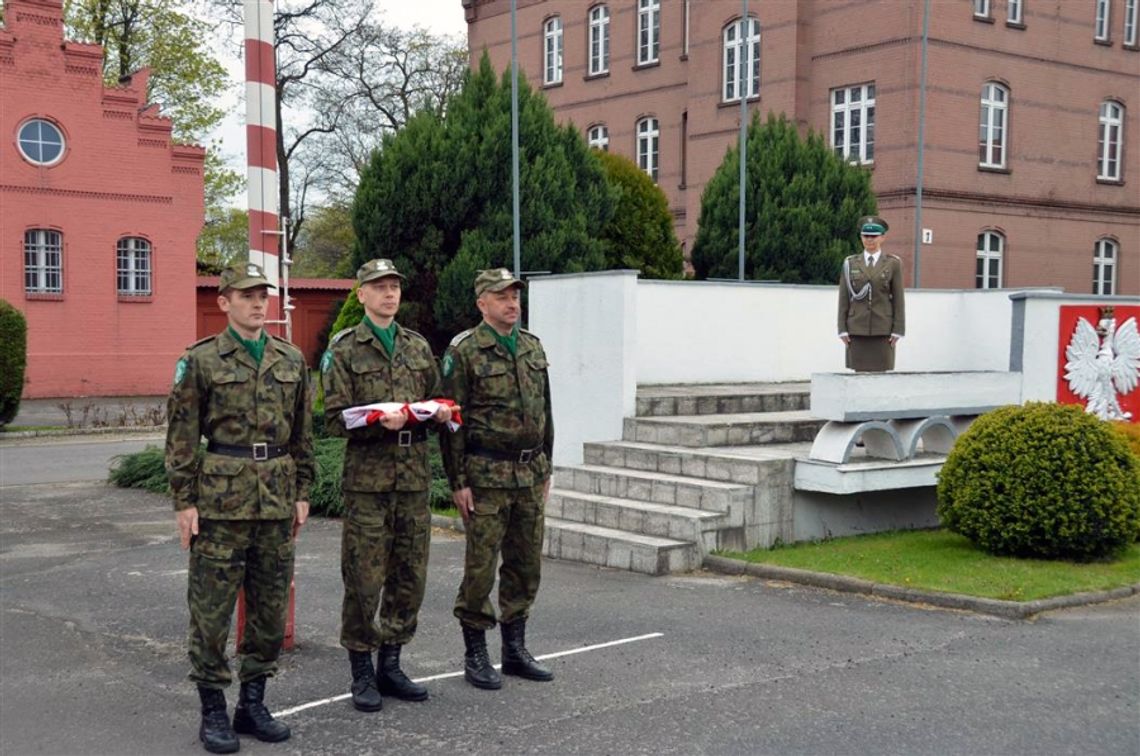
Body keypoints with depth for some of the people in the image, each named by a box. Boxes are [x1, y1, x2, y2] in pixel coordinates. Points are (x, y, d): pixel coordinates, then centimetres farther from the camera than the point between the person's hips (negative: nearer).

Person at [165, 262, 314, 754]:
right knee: (212, 606, 0)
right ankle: (213, 711, 11)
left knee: (271, 605, 9)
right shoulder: (201, 361, -1)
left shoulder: (291, 360, 10)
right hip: (222, 497, -4)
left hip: (277, 500, 4)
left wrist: (302, 493, 9)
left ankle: (253, 704, 21)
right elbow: (181, 436, -2)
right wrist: (184, 501, -7)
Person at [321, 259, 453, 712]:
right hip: (367, 475, -5)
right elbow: (335, 418, -7)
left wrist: (440, 413, -2)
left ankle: (390, 665, 22)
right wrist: (379, 422, -23)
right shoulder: (344, 349, -1)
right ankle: (362, 673, 11)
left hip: (415, 475, 5)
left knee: (410, 576, 9)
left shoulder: (419, 347, 14)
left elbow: (435, 400, 21)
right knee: (364, 578, -2)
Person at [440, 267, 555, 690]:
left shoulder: (533, 348, 12)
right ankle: (475, 656, 12)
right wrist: (458, 481, -12)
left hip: (530, 475, 6)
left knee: (526, 565, 11)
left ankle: (515, 650, 23)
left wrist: (546, 469, 15)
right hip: (487, 477, -6)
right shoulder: (464, 352, -8)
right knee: (481, 568, -1)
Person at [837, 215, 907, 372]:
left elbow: (898, 299, 2)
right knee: (860, 373, 1)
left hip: (883, 331, -1)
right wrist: (842, 329, 0)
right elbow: (844, 298, 6)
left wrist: (898, 330, -4)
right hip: (857, 330, 1)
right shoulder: (850, 263, 8)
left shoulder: (893, 263, 4)